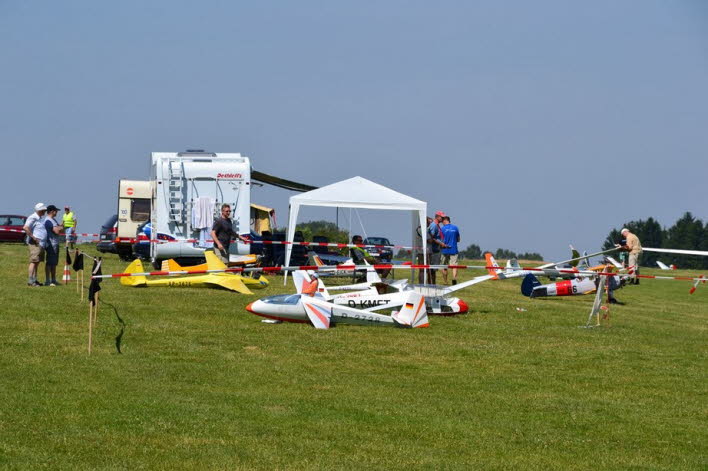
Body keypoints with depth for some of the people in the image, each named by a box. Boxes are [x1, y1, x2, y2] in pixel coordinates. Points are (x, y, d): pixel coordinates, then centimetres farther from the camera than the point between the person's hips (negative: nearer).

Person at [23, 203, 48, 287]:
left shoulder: (41, 218, 19)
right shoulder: (33, 218, -11)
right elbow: (25, 228, -23)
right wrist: (33, 237, -21)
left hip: (41, 244, 10)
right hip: (35, 243, -10)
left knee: (37, 262, 11)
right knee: (33, 262, -12)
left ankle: (34, 280, 15)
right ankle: (30, 281, -15)